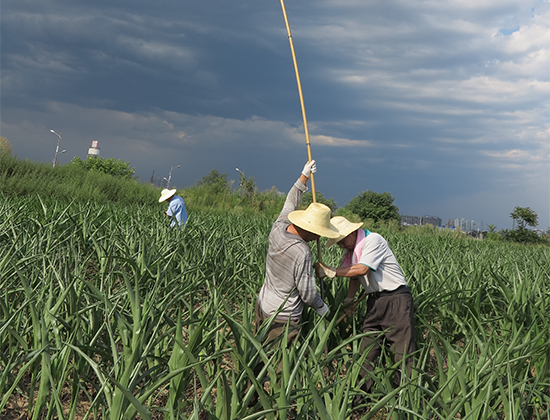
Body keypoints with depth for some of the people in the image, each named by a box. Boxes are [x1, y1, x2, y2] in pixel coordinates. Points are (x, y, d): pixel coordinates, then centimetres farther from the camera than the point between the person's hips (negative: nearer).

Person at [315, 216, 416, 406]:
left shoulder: (373, 240, -14)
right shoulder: (351, 250, 12)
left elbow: (362, 269, -22)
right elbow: (355, 277, 17)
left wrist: (332, 272, -18)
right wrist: (349, 299, 3)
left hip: (396, 299, -8)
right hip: (375, 302, 8)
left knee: (403, 352, -7)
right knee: (367, 349, 7)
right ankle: (360, 398, 14)